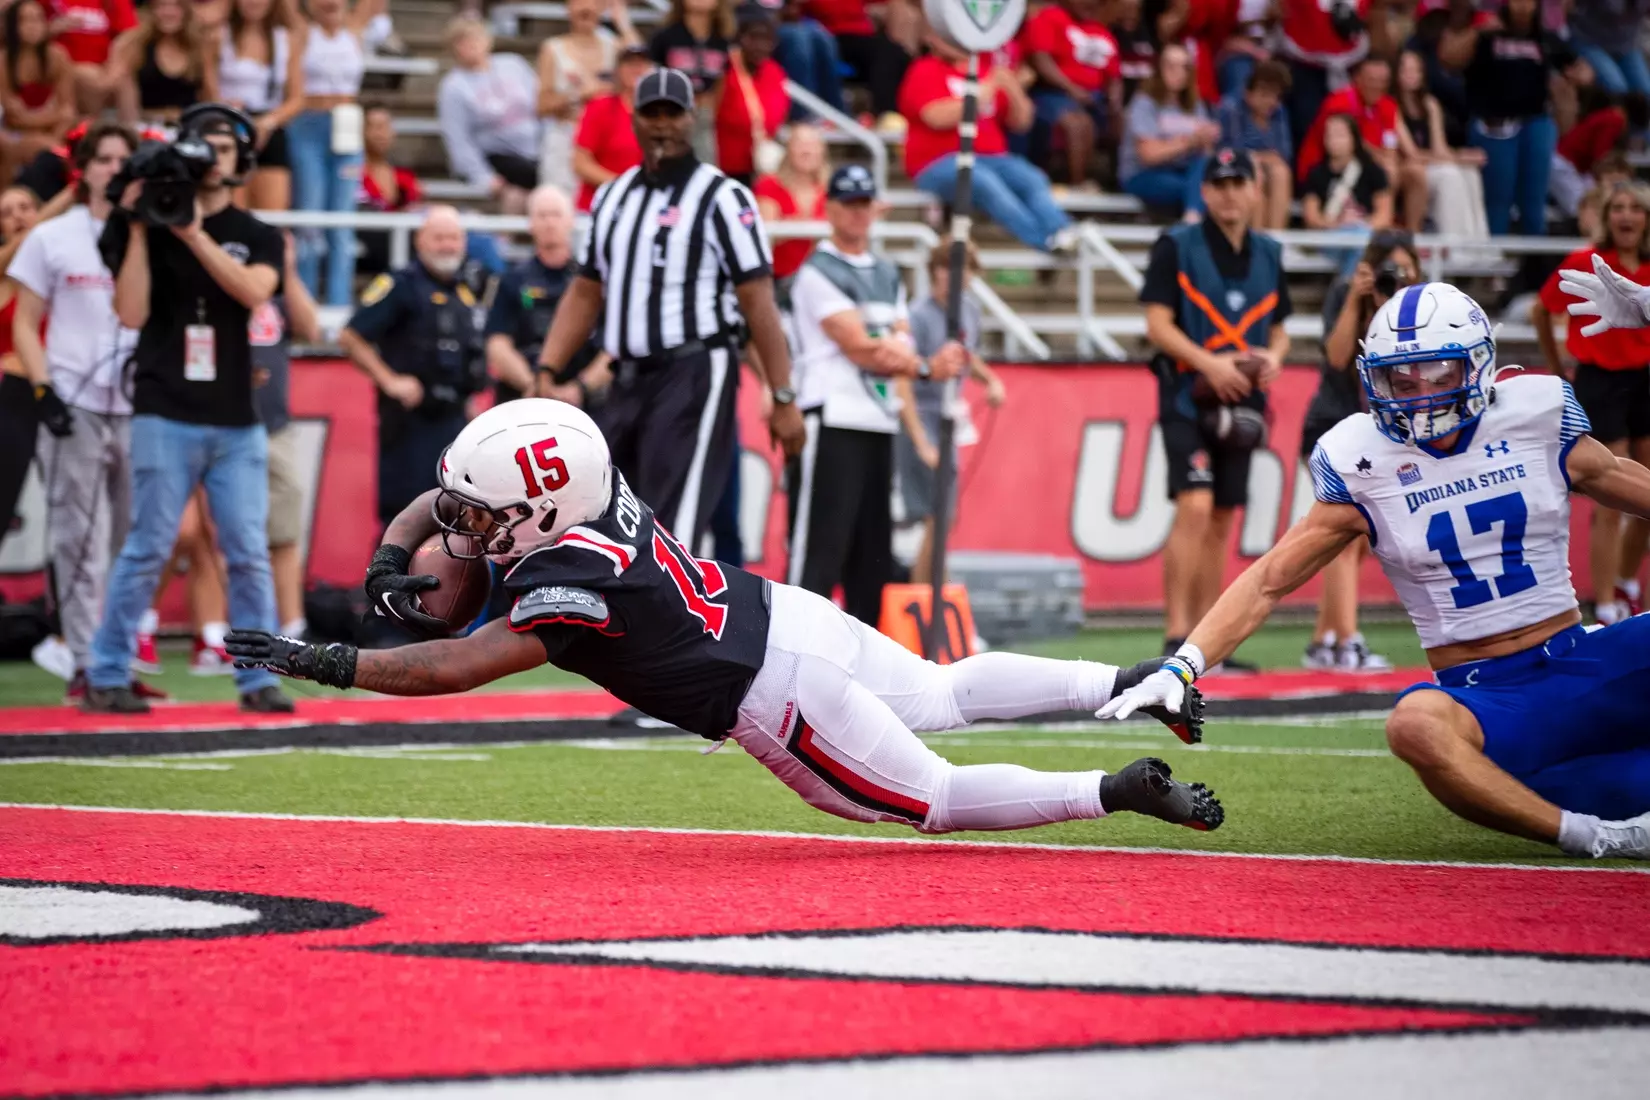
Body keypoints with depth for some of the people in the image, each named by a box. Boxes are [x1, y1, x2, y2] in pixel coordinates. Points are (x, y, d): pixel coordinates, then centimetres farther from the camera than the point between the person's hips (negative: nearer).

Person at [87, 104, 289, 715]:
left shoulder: (259, 237, 10)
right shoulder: (147, 230, 4)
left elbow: (253, 291, -11)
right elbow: (131, 312, -7)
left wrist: (193, 235, -17)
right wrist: (139, 228, -10)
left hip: (237, 423, 2)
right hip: (166, 417, -2)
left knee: (249, 554, -1)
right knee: (147, 550, -3)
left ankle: (258, 680, 5)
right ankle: (105, 676, 4)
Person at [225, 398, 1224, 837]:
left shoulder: (572, 583, -28)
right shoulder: (590, 488, -4)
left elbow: (449, 669, -30)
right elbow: (429, 508, 10)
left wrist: (318, 663, -28)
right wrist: (392, 560, -8)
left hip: (779, 695, -8)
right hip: (785, 613, 8)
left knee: (939, 798, 8)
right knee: (947, 692, 29)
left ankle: (1122, 791, 8)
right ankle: (1132, 687, 33)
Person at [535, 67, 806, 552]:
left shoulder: (722, 198, -5)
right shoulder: (612, 197, 16)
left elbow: (759, 302, -10)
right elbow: (585, 294, 18)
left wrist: (783, 399, -14)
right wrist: (546, 373, 6)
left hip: (695, 373, -7)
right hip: (627, 380, 7)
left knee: (673, 530, -15)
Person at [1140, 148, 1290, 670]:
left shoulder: (1268, 255, 14)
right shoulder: (1177, 247, -3)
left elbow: (1278, 329, 20)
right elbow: (1158, 324, -8)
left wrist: (1273, 357, -3)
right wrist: (1208, 362, -21)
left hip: (1240, 402, 6)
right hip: (1188, 397, -6)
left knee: (1222, 521, 8)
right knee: (1194, 508, -18)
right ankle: (1176, 636, -18)